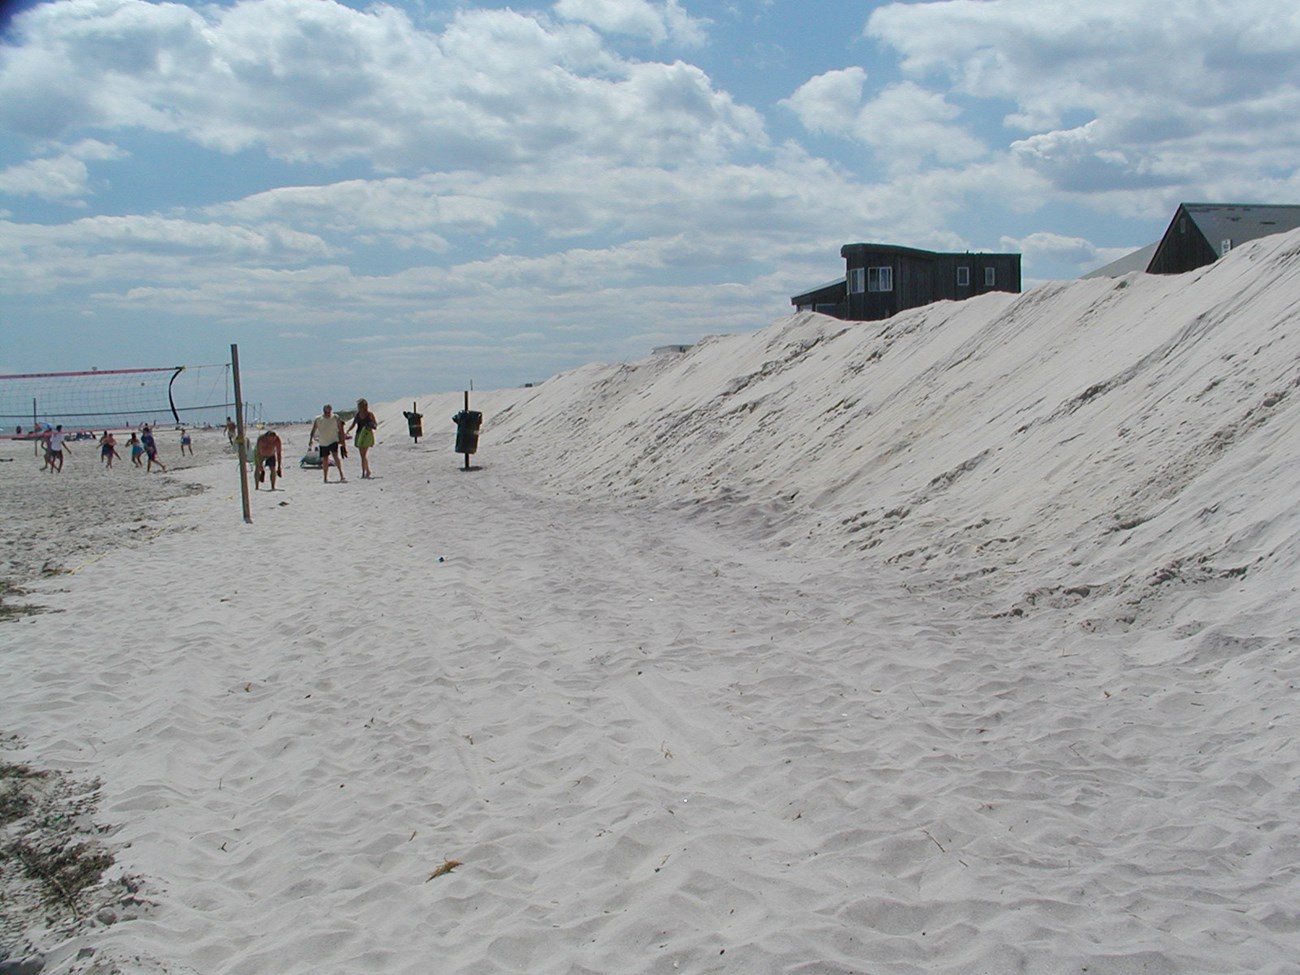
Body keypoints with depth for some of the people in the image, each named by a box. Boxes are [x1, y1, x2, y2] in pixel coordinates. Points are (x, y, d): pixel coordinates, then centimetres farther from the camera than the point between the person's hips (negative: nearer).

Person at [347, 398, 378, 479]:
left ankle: (363, 473, -10)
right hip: (359, 435, 5)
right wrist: (348, 431, -8)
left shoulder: (370, 414, -4)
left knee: (363, 455, -13)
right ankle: (368, 471, 25)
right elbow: (353, 425, 7)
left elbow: (376, 423, 5)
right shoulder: (357, 414, 7)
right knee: (362, 455, 10)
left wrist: (373, 425, -18)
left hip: (367, 435, -5)